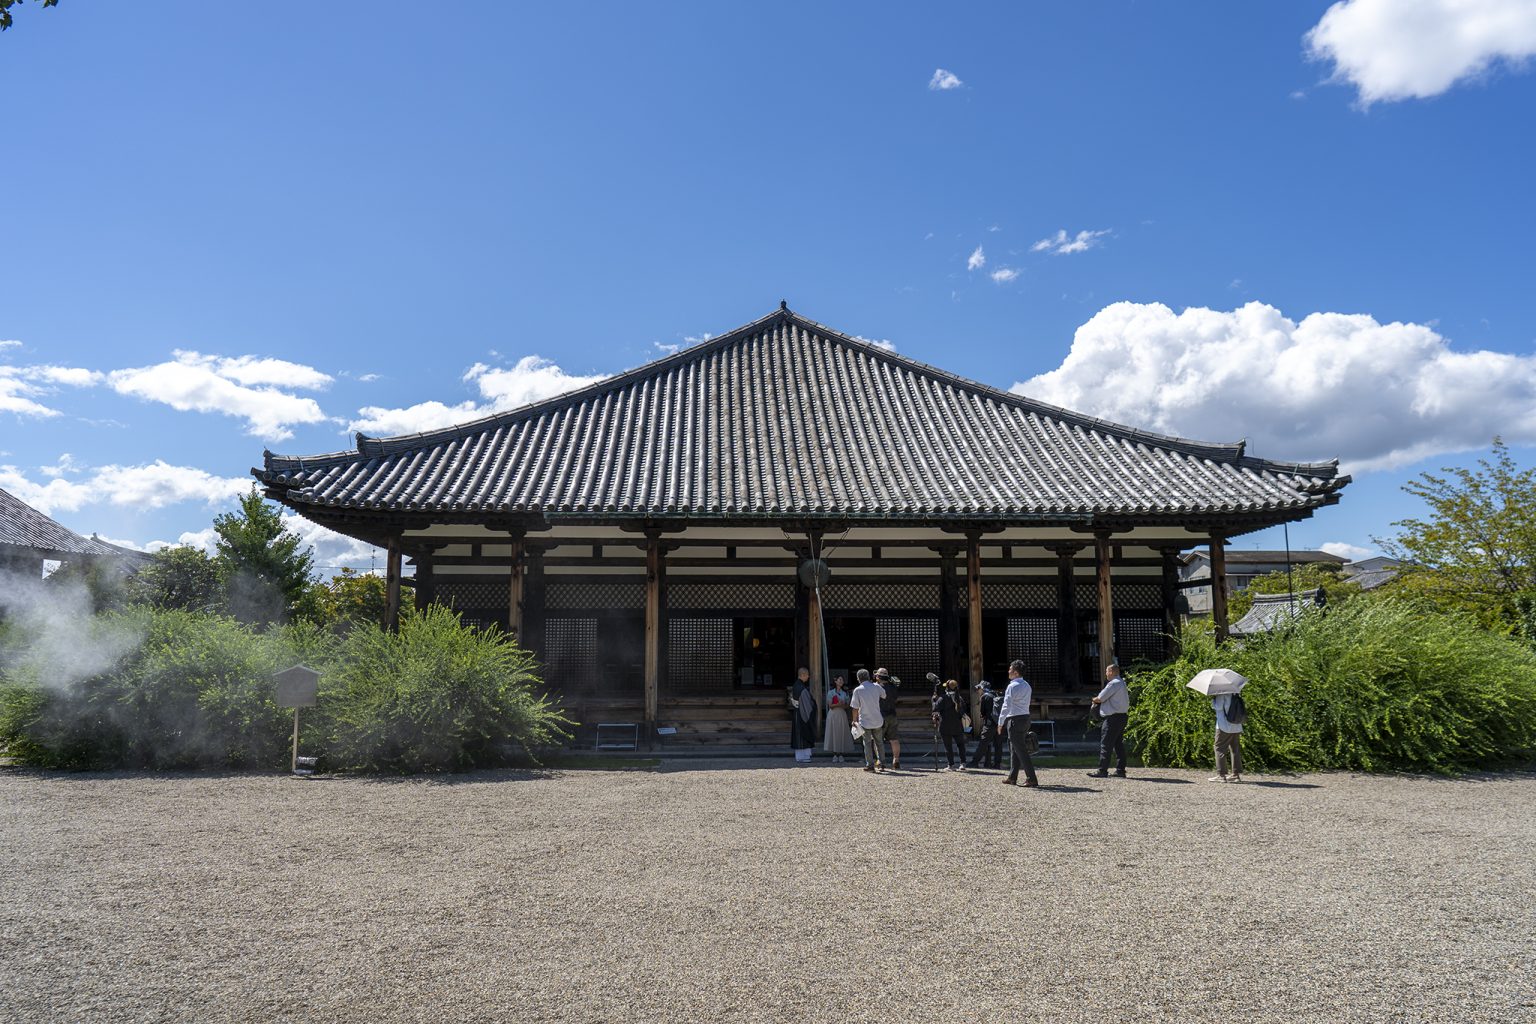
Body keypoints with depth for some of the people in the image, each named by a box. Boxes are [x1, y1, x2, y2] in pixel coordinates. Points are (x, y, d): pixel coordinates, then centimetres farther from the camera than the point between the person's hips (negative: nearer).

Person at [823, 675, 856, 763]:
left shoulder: (845, 693, 10)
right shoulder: (831, 692, 3)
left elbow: (847, 706, 7)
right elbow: (830, 705, -4)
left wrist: (842, 705, -14)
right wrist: (838, 704, -19)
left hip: (842, 715, 2)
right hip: (833, 714, -2)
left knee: (842, 734, -2)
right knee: (833, 734, -5)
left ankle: (841, 754, 4)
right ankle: (835, 755, 0)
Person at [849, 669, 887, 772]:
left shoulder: (857, 690, -9)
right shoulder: (876, 686, -3)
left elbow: (855, 708, -7)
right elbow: (885, 696, 15)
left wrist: (854, 720, 6)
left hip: (865, 721, -3)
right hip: (877, 720, 3)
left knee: (867, 743, 5)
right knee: (879, 742, 16)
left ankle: (870, 764, 3)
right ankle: (881, 763, 17)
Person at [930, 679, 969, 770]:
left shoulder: (943, 698, -10)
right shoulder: (959, 698, 5)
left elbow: (935, 709, -15)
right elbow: (964, 712, 10)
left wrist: (934, 699, -2)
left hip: (945, 727, -4)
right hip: (958, 726, 4)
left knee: (948, 746, 4)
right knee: (961, 744, 15)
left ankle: (951, 765, 3)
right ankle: (963, 763, 5)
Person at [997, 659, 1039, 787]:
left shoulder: (1012, 686, -15)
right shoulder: (1027, 686, 14)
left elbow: (1006, 706, -18)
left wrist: (1000, 723, -15)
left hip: (1015, 719, -9)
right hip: (1026, 718, 9)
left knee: (1021, 750, -7)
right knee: (1014, 749, 17)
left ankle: (1032, 779, -9)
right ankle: (1012, 777, 23)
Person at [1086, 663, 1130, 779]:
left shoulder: (1114, 683, -15)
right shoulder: (1121, 683, 19)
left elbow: (1101, 698, -14)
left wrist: (1094, 700, 7)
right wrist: (1098, 700, 6)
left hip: (1113, 717, -10)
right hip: (1122, 716, 10)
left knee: (1106, 745, -7)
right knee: (1118, 744, 12)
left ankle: (1102, 771, -7)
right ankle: (1120, 770, 12)